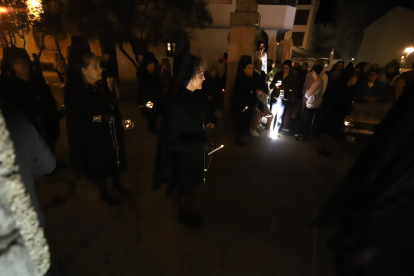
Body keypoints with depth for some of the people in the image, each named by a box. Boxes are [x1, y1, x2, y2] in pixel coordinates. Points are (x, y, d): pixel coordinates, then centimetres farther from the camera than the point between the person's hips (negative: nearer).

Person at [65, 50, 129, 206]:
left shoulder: (101, 85, 2)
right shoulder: (74, 91, -16)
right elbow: (75, 120, -20)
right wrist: (98, 118, -31)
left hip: (112, 134, 6)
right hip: (94, 139, -6)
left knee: (115, 159, 19)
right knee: (100, 166, 11)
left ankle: (116, 184, 43)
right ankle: (104, 193, 34)